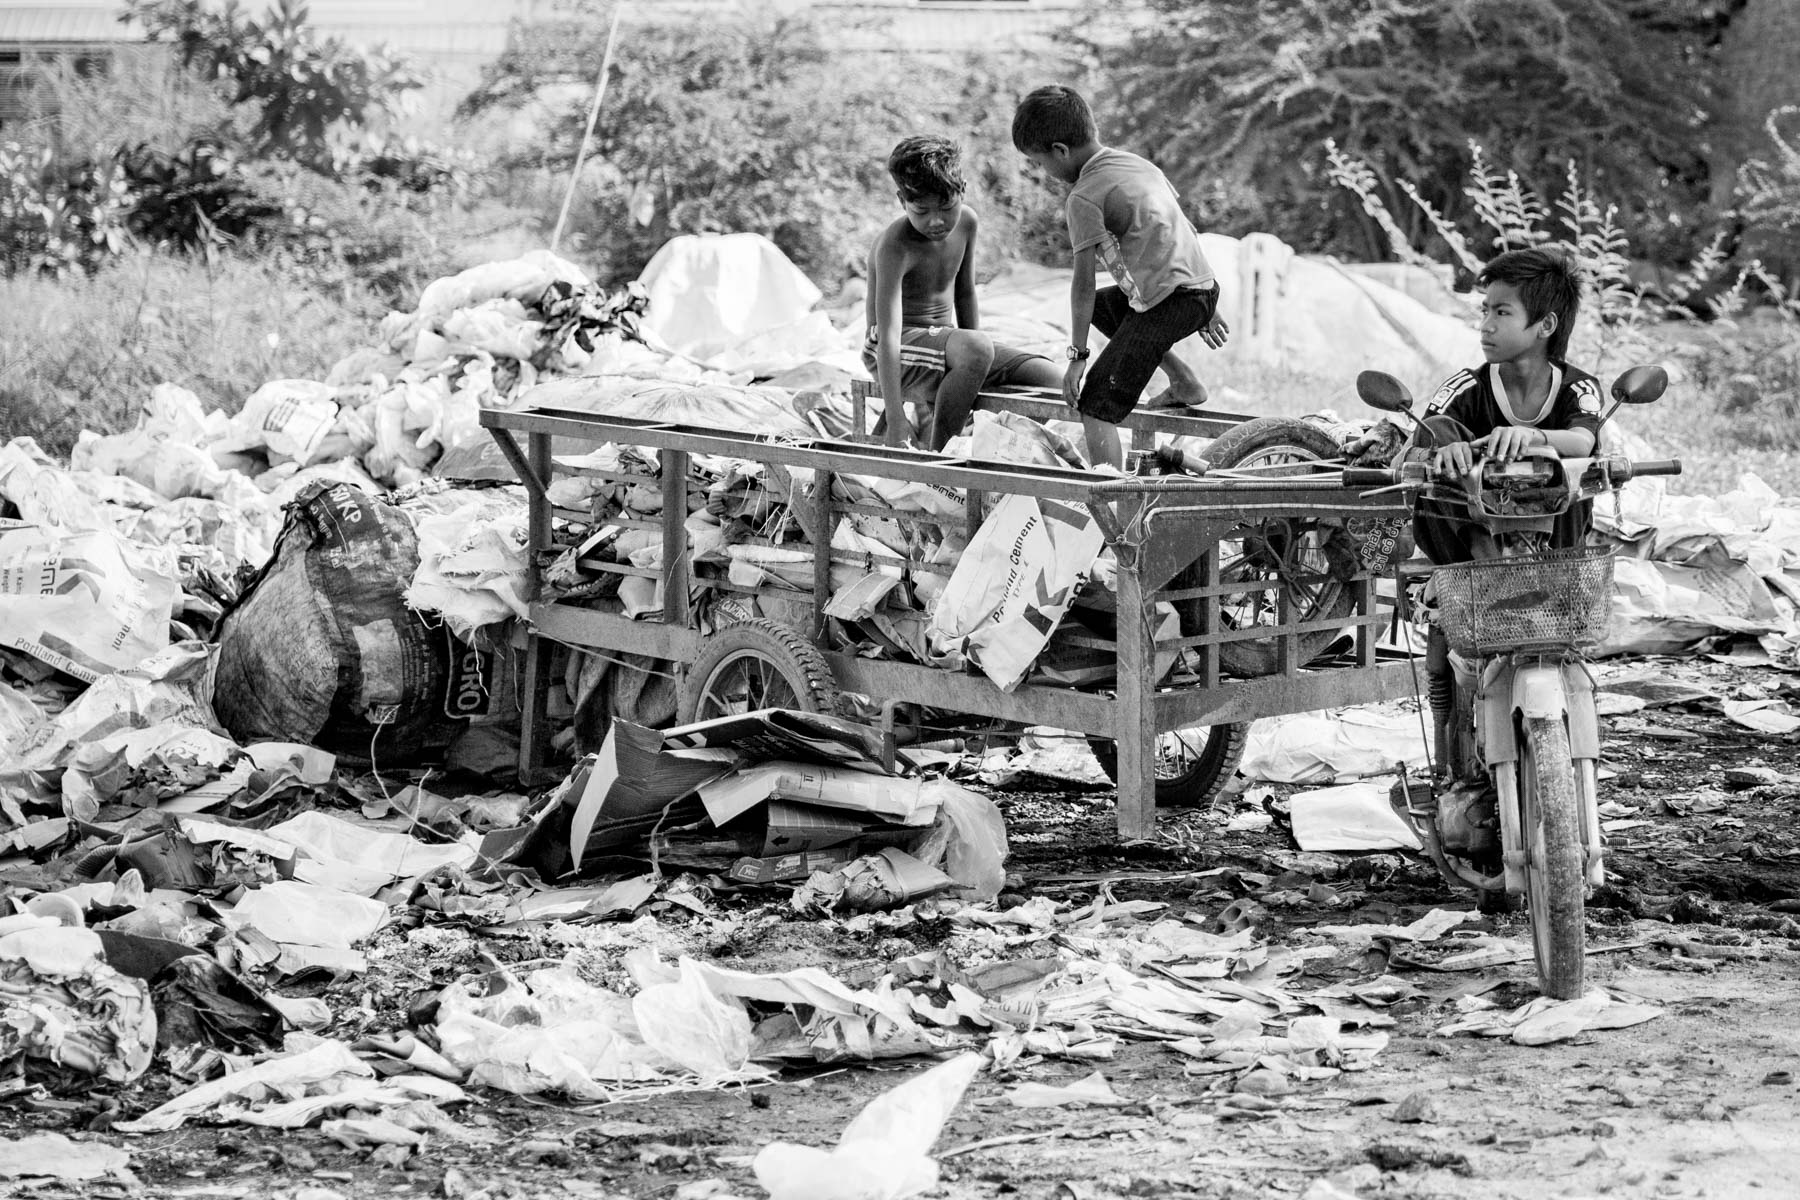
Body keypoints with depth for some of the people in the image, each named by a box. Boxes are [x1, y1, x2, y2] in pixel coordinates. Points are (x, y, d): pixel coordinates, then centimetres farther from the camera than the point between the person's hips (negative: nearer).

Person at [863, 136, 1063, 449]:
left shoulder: (965, 223, -2)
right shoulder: (894, 246, -24)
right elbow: (889, 334, -31)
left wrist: (976, 363, 10)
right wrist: (896, 420, -37)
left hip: (943, 340, 8)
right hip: (897, 352, -8)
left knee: (1053, 381, -7)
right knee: (977, 347, -38)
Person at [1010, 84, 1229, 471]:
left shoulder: (1084, 198, -8)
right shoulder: (1138, 163, 16)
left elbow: (1083, 282, -9)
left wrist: (1077, 355, -2)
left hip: (1168, 302, -9)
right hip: (1204, 288, 9)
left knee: (1096, 406, -7)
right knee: (1100, 306, 34)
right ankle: (1185, 381, 27)